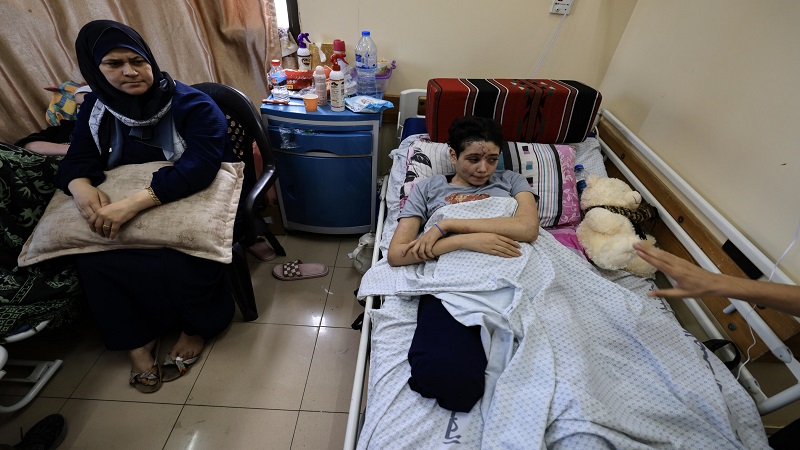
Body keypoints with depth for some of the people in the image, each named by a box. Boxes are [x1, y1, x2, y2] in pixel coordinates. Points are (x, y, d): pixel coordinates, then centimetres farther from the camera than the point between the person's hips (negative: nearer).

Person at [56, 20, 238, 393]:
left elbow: (198, 168, -28)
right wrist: (81, 187, -23)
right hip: (130, 212, 5)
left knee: (175, 262, -30)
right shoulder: (97, 109, 5)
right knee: (91, 256, -20)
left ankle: (198, 325, 0)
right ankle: (137, 340, -2)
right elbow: (76, 162, 2)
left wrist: (133, 204, -39)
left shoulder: (194, 106, -14)